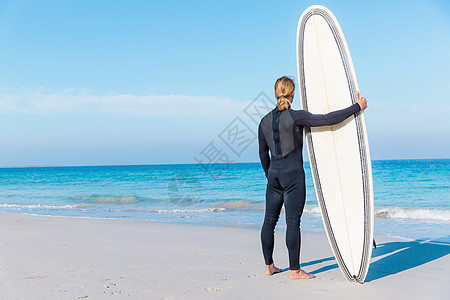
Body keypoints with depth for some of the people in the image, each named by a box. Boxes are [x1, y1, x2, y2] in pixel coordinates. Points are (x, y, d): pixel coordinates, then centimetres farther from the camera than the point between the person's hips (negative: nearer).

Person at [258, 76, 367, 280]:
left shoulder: (265, 121, 7)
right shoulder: (296, 117, -11)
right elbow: (327, 119, -16)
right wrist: (356, 107, -8)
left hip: (274, 173, 6)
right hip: (293, 173, -6)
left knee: (269, 220, 10)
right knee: (293, 222, -3)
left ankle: (269, 266, 18)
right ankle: (294, 270, 1)